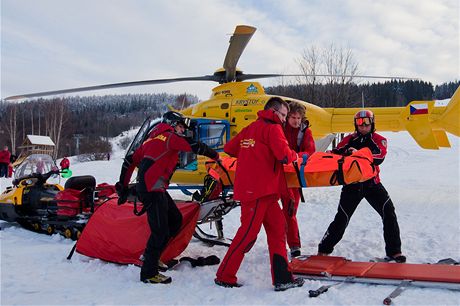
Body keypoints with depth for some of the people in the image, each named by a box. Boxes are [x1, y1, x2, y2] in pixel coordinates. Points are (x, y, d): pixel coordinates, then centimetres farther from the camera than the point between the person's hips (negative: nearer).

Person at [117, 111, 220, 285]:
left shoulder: (152, 139, 24)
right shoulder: (170, 136, 0)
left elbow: (130, 161, 22)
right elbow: (194, 146, -9)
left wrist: (123, 187, 23)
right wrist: (214, 155, 7)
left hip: (149, 187, 9)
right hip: (153, 189, -9)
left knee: (176, 220, 15)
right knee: (160, 230, -7)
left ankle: (151, 255, 20)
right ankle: (148, 273, 0)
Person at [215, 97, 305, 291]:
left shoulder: (250, 128, 18)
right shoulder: (273, 128, -6)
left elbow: (229, 148, 21)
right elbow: (284, 155, -20)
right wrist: (295, 155, 2)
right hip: (259, 189, -9)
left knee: (277, 228, 8)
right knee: (248, 233, -1)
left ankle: (282, 277, 8)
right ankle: (224, 276, 9)